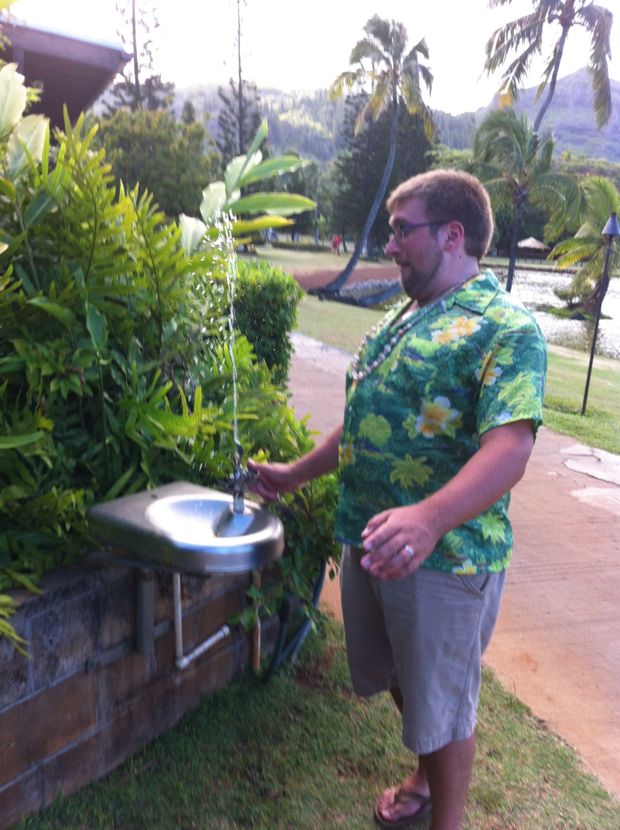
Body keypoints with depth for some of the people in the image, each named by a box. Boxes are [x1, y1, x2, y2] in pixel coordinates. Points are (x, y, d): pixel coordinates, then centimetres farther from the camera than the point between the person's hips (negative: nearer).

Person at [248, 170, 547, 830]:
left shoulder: (505, 329, -16)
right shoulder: (399, 319, 11)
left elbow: (509, 448, -30)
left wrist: (429, 517, -45)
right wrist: (296, 474, 16)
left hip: (444, 557, -8)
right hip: (369, 540, 8)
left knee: (440, 705, 12)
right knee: (400, 682, 26)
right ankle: (426, 777, 53)